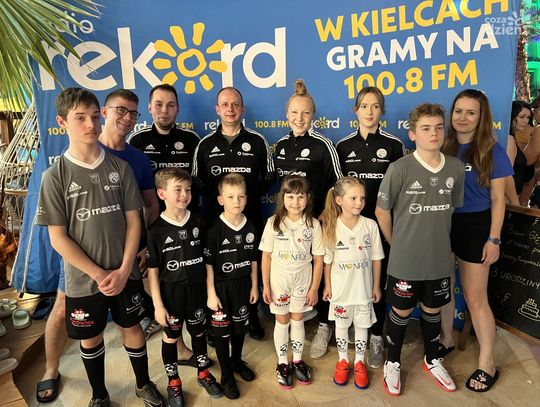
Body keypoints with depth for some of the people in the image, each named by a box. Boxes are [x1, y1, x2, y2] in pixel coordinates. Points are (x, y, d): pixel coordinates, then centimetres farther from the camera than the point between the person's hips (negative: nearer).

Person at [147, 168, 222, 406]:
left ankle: (203, 372, 41)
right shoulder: (156, 230, -13)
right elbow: (152, 271, -9)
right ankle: (173, 382, 36)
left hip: (197, 289, 3)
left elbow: (206, 259, 3)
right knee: (171, 337, 15)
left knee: (198, 332, 19)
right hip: (171, 292, -2)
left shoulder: (198, 223, -5)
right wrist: (158, 305, -9)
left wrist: (211, 290, 3)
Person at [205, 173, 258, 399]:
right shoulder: (215, 229, -16)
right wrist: (211, 293, -13)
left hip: (243, 285, 4)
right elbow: (208, 264, -13)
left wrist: (254, 286, 8)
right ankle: (226, 375, 27)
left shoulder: (250, 228, -3)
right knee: (222, 331, 9)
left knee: (239, 327, 20)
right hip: (221, 286, -4)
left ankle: (237, 361, 44)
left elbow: (253, 260, 6)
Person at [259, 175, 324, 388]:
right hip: (279, 280, -1)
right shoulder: (274, 223, -11)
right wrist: (266, 286, -5)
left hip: (303, 281, 1)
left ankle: (297, 360, 36)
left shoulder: (313, 224, -9)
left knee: (297, 320, 15)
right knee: (282, 321, 13)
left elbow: (318, 259, -4)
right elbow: (266, 256, -6)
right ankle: (282, 363, 32)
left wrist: (314, 288, -3)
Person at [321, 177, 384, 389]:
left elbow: (376, 258, -2)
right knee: (341, 325, 17)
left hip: (364, 288, 1)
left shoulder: (370, 225, -12)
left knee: (362, 325, 16)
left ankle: (359, 363, 37)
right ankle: (342, 361, 38)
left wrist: (376, 286, 2)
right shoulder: (331, 227, -13)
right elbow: (328, 260, -4)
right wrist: (327, 285, 1)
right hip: (340, 288, 0)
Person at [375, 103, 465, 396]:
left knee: (432, 311, 21)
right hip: (405, 261, -4)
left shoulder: (456, 168, -3)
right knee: (401, 312, 12)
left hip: (440, 259, 4)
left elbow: (453, 208, 11)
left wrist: (438, 240, 11)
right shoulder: (399, 169, -16)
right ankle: (392, 363, 35)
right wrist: (397, 244, 1)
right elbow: (382, 211, -8)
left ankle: (432, 360, 45)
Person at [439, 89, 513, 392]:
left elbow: (497, 199, -4)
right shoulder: (442, 147, 2)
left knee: (475, 297, 3)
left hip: (475, 226, -4)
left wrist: (494, 239, -8)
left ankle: (487, 364, 20)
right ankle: (447, 339, 39)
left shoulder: (492, 151, -5)